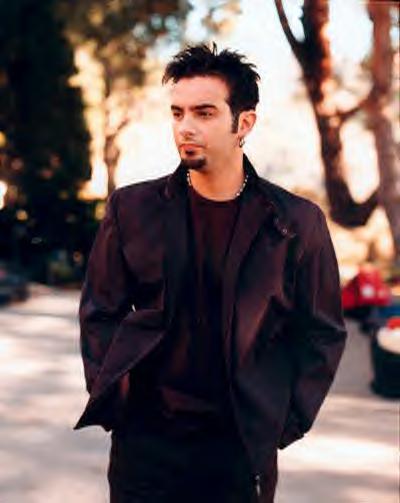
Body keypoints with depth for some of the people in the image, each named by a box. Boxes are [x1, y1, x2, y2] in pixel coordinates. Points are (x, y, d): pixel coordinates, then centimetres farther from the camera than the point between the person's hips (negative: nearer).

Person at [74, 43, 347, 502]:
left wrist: (288, 421, -2)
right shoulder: (131, 208, 1)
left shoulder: (296, 222, -2)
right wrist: (113, 404, -1)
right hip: (144, 439, 1)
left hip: (245, 445, -1)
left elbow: (321, 332, 4)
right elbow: (99, 313, 7)